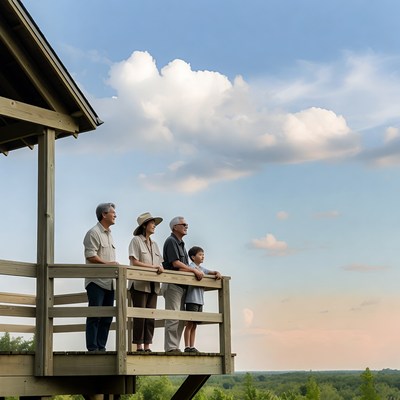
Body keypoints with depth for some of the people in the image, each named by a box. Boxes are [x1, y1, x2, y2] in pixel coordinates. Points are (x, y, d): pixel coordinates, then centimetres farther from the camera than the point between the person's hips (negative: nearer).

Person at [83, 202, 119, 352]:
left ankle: (101, 347, 12)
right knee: (95, 315, -8)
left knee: (107, 317, 7)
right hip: (96, 281, -9)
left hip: (109, 282, 9)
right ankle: (92, 348, -6)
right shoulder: (94, 233, -7)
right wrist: (108, 263, -16)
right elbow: (91, 256, -16)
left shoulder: (109, 234, 21)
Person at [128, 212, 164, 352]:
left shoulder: (154, 244, 20)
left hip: (153, 285, 6)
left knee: (151, 317, 3)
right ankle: (139, 346, -4)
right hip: (139, 284, -6)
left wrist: (160, 268, -7)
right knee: (140, 315, -6)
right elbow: (134, 262, -11)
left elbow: (160, 264, 16)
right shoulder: (136, 240, 0)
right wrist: (154, 267, -14)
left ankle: (147, 346, 6)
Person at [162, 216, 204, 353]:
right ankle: (171, 347, -11)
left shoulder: (181, 243, 22)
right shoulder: (171, 241, -7)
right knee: (173, 317, -11)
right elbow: (175, 263, -17)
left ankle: (175, 347, 12)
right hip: (173, 284, -10)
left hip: (182, 285, 10)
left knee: (181, 319, 9)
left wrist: (196, 272, 0)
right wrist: (194, 270, -13)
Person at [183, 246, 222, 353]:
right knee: (190, 324, -6)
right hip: (192, 300, -8)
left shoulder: (202, 269, 18)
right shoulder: (191, 267, -6)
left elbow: (213, 272, 23)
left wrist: (217, 274, 1)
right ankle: (187, 347, -4)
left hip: (200, 300, 8)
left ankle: (192, 347, 13)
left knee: (194, 325, 10)